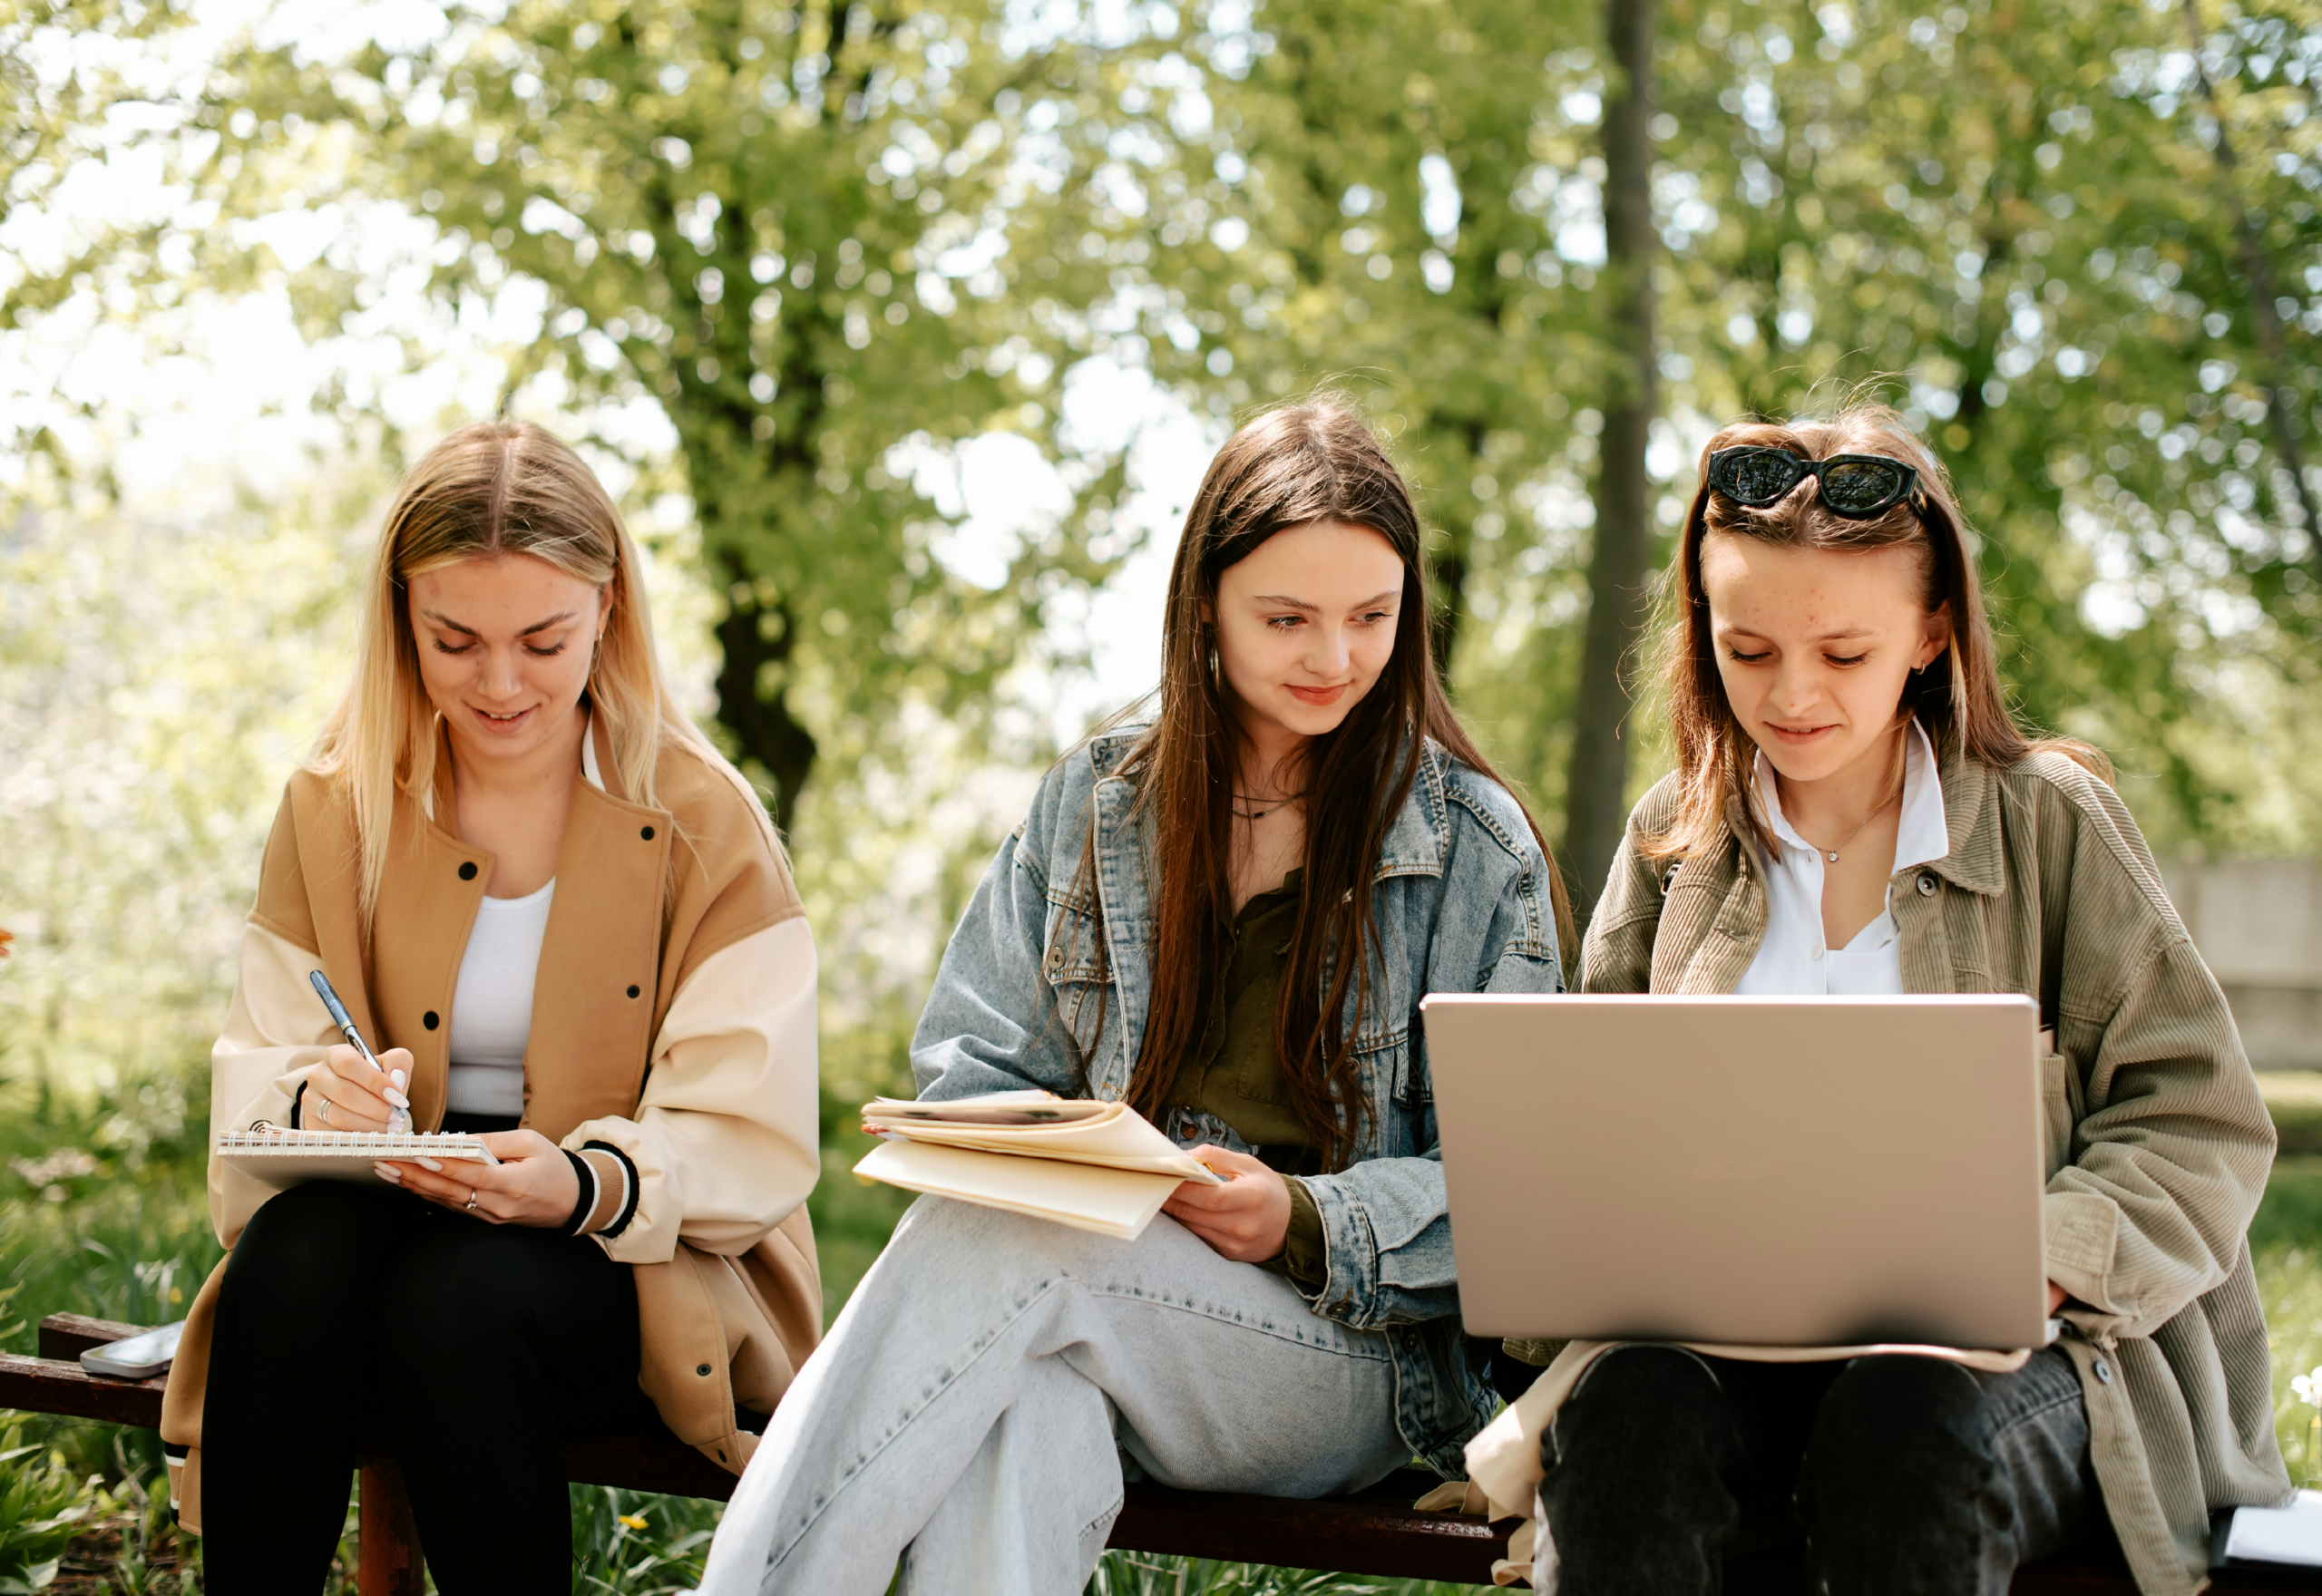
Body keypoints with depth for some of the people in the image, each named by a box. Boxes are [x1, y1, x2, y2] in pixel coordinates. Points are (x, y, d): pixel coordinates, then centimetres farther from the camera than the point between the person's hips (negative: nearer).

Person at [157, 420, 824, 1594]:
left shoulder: (703, 823, -3)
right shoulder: (332, 808, 7)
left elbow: (753, 1142, -7)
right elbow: (256, 1067, 5)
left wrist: (588, 1183, -28)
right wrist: (315, 1100, -21)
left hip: (650, 1266, -2)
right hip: (391, 1221, 3)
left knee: (452, 1294, -33)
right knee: (291, 1256, -31)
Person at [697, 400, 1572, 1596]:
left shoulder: (1478, 849, 5)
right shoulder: (1095, 800, 13)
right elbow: (973, 1070, 14)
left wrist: (1303, 1223, -18)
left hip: (1352, 1353, -2)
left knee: (996, 1245, -32)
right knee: (1017, 1418, -38)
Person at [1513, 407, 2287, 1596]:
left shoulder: (2050, 821, 6)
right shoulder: (1675, 839, 15)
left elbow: (2202, 1129, 1)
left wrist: (2039, 1259, -18)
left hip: (1992, 1355, -1)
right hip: (1734, 1349, 2)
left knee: (1905, 1426, -37)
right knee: (1626, 1407, -33)